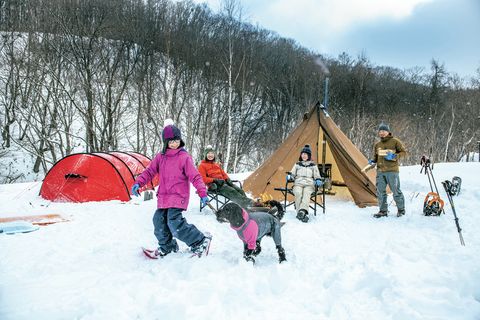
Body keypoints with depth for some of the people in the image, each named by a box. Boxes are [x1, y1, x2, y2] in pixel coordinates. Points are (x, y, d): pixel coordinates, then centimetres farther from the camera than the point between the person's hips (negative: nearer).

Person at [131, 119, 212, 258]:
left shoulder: (185, 157, -7)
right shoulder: (160, 157, 9)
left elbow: (195, 177, -8)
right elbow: (149, 171, 12)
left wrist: (203, 193, -14)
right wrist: (138, 183, -3)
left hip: (178, 196, -6)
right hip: (163, 197, 7)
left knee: (175, 223, -18)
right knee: (159, 221, 6)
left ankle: (200, 241, -3)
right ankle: (167, 246, 29)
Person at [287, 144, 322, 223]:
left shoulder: (313, 166, 19)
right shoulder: (297, 165, 22)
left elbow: (317, 177, 17)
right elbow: (293, 174, 21)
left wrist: (318, 181, -7)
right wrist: (290, 177, -3)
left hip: (309, 185, -1)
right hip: (298, 184, 1)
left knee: (306, 193, -38)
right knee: (298, 193, -36)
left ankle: (302, 211, -58)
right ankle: (304, 215, -45)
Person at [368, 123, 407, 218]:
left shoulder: (395, 142, 1)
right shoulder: (377, 144, 16)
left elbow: (404, 152, 2)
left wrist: (394, 156, -14)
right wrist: (372, 161, 4)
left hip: (392, 171, -5)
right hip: (380, 171, 5)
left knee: (396, 191, -1)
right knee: (380, 191, 2)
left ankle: (401, 209, 17)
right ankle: (383, 210, 12)